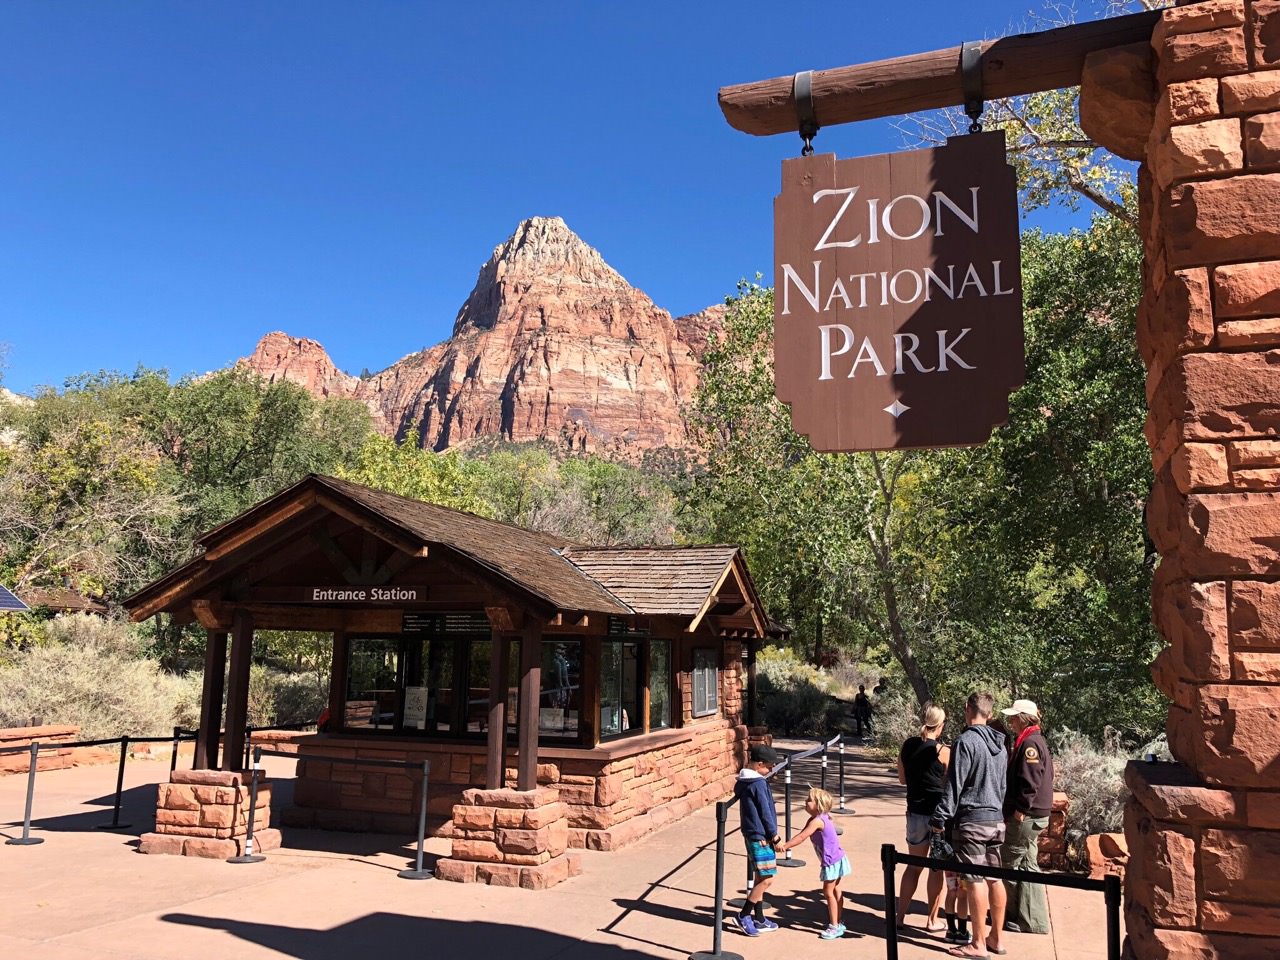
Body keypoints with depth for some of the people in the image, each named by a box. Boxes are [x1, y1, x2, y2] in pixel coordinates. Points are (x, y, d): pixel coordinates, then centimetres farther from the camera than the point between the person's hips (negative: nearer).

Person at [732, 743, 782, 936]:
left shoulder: (743, 781, 9)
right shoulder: (758, 784, -18)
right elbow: (765, 812, -15)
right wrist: (775, 836, -8)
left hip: (752, 835, 10)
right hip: (760, 837, -10)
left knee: (760, 878, 15)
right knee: (766, 878, -6)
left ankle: (758, 919, 21)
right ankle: (744, 915, 1)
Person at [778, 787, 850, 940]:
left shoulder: (817, 821, -22)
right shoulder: (819, 818, 8)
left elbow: (801, 837, -23)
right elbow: (802, 835, 5)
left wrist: (785, 846, -17)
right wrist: (786, 844, -4)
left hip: (832, 862, -10)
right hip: (836, 860, 10)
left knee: (828, 892, -1)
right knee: (835, 891, 17)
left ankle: (835, 926, 6)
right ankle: (838, 924, 27)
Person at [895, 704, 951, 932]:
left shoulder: (907, 746, 1)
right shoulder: (943, 751, -14)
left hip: (915, 813, 4)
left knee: (913, 865, 16)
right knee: (936, 868, 8)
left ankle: (900, 915, 19)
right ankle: (932, 920, 15)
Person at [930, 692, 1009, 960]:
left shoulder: (966, 741, -14)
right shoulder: (999, 744, 11)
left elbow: (954, 784, -16)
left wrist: (940, 817, -11)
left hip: (972, 820, -8)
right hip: (996, 819, 8)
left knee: (974, 880, -3)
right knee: (994, 878, 13)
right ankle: (996, 937, 21)